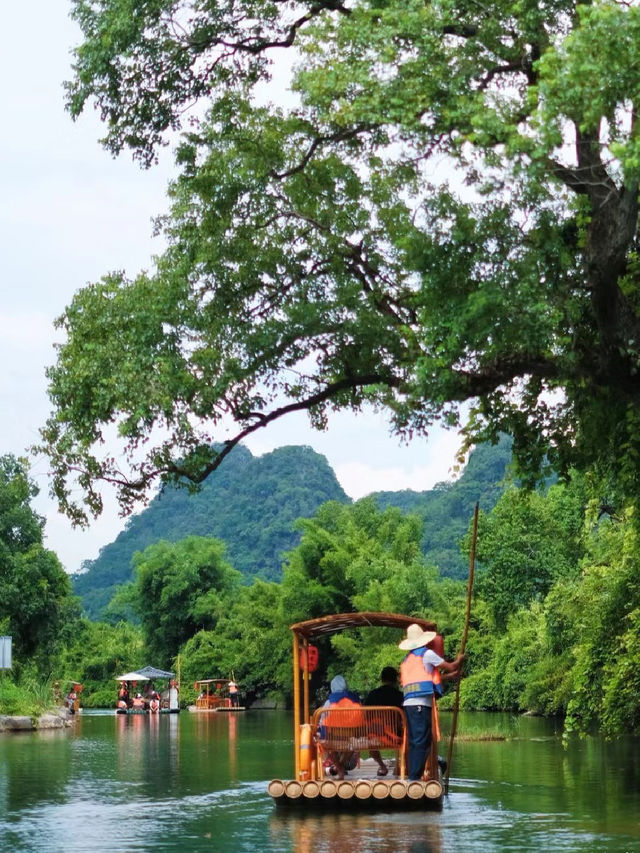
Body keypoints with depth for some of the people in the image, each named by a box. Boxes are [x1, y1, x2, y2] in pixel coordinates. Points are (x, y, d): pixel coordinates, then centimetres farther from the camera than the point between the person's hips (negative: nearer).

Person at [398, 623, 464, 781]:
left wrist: (448, 676, 32)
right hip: (422, 704, -8)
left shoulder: (407, 658, 23)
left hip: (408, 703, 8)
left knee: (415, 742, 10)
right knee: (421, 742, -9)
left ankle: (412, 776, 9)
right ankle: (414, 777, -14)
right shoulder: (427, 653, 0)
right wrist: (459, 660, 25)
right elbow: (450, 667, 4)